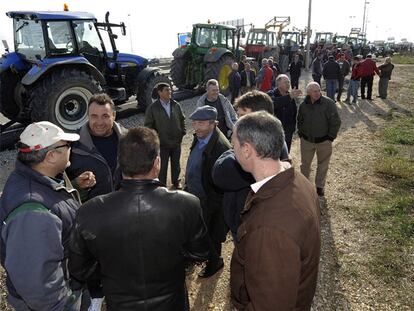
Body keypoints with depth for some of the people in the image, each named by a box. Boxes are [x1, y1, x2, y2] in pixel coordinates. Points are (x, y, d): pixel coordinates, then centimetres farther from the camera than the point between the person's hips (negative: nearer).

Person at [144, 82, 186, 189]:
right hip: (162, 143, -4)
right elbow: (148, 125, -6)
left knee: (176, 164, 19)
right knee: (162, 166, 8)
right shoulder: (153, 108, -10)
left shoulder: (176, 105, 0)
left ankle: (176, 182, 38)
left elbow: (182, 119, 12)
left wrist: (182, 132, 6)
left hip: (176, 141, 4)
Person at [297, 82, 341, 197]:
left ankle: (319, 186, 29)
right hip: (306, 140, 3)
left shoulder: (329, 103, -14)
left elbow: (336, 122, -10)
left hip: (323, 141, -2)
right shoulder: (303, 105, -2)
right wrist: (301, 134, 8)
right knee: (305, 164, 15)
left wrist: (330, 137, -10)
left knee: (323, 165, 12)